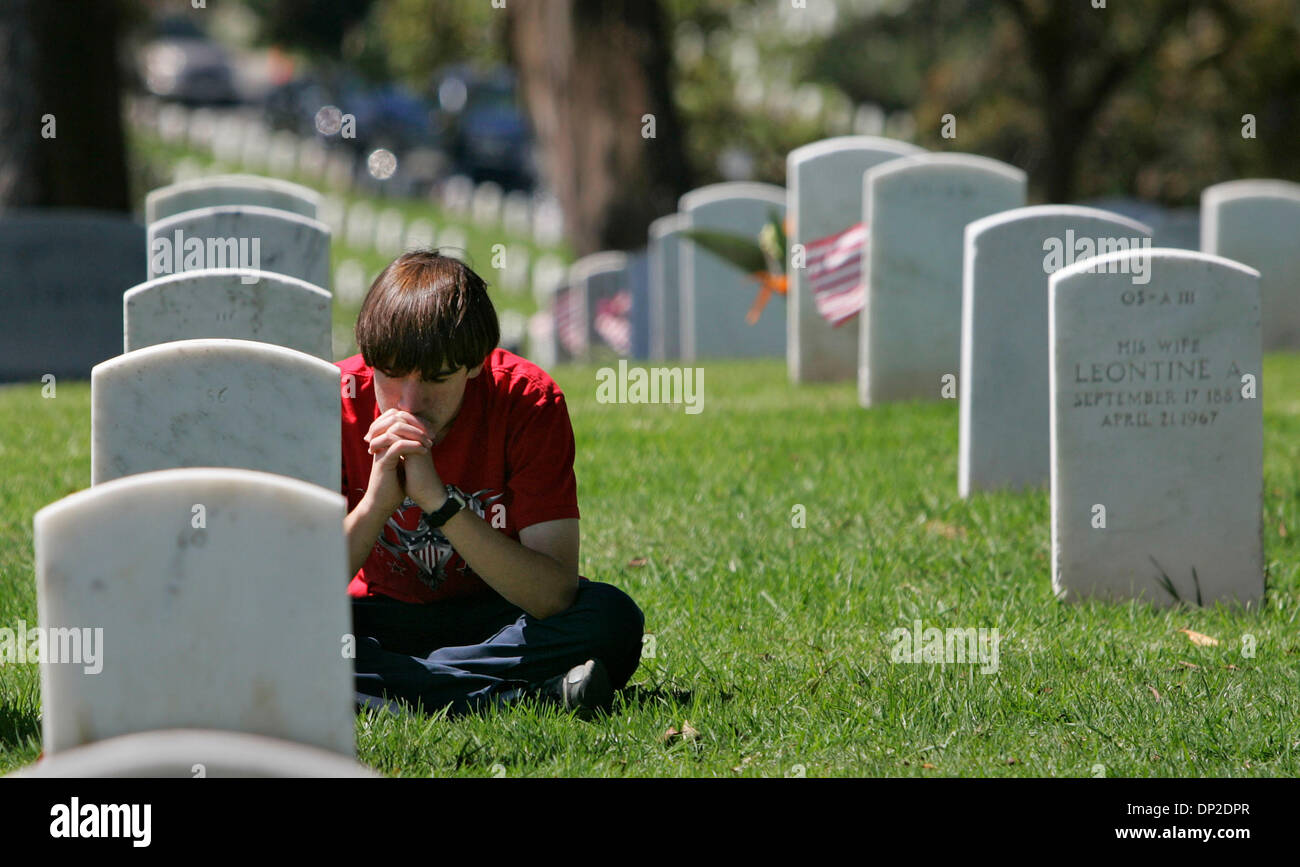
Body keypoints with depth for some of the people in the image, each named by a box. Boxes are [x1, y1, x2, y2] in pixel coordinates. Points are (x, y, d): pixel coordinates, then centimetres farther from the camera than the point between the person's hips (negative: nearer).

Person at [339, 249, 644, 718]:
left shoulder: (528, 401, -19)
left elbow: (555, 595, -28)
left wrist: (439, 500, -37)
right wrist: (376, 501, -37)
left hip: (497, 617, -1)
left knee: (612, 620, -31)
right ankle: (523, 696, -31)